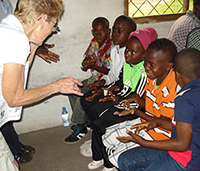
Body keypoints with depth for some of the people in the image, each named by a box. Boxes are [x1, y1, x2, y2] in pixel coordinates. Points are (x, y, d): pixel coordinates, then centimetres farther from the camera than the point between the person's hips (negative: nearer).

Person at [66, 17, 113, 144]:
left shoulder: (112, 47, -20)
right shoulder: (94, 43, 4)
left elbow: (110, 72, -22)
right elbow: (85, 60, 9)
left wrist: (93, 66, -31)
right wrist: (85, 63, -15)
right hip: (94, 79, 9)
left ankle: (80, 128, 1)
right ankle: (84, 120, 17)